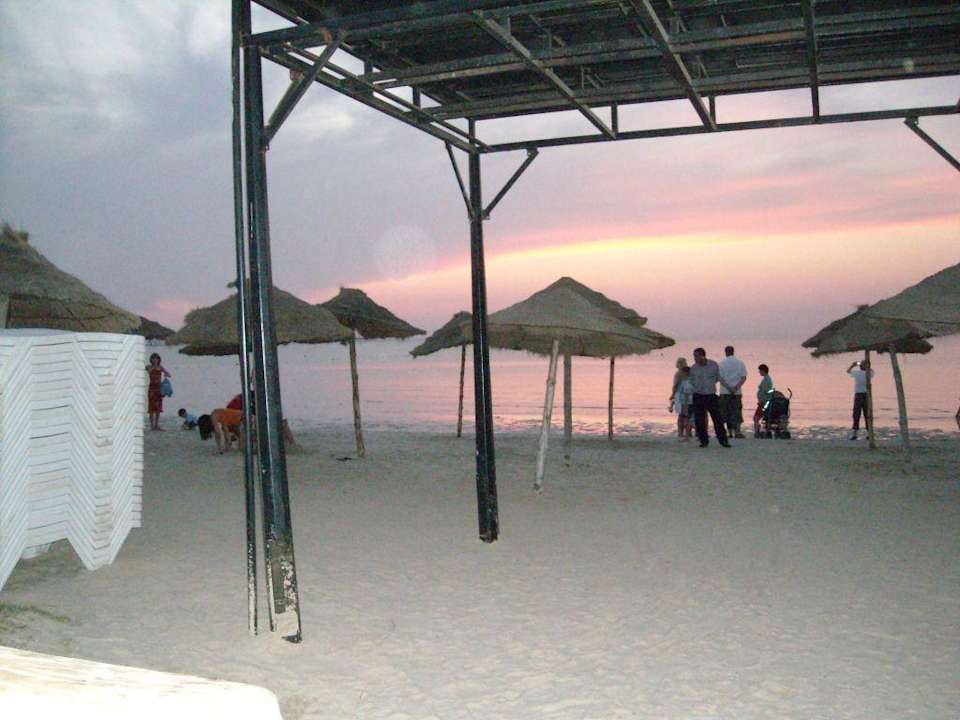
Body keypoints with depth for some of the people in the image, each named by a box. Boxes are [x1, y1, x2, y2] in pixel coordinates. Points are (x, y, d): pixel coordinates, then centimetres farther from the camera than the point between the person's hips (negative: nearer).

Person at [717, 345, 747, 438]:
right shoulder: (740, 362, 4)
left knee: (726, 412, 5)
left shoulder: (721, 363, -2)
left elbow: (720, 378, -9)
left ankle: (730, 432, 4)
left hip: (724, 392, -1)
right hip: (737, 392, 1)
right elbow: (744, 377, -3)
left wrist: (728, 388, -12)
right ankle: (737, 432, -1)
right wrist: (736, 387, -11)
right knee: (737, 411, 6)